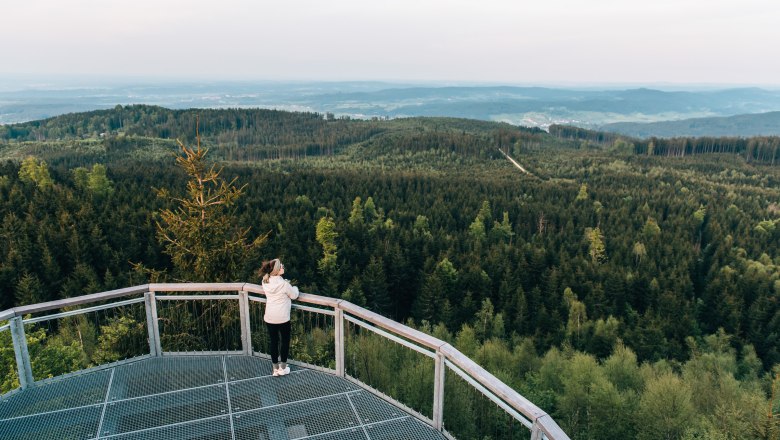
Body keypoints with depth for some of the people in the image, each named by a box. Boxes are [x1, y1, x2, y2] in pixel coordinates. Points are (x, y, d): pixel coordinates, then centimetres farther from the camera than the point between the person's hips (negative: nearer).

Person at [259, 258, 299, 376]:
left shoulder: (265, 282, -3)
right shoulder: (283, 283, -19)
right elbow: (294, 295, -6)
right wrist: (294, 288, 13)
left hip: (269, 317, 4)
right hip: (282, 317, -4)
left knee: (274, 342, 14)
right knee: (285, 341, 14)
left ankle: (275, 368, 22)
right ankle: (283, 368, 22)